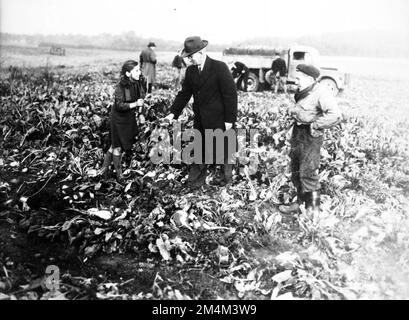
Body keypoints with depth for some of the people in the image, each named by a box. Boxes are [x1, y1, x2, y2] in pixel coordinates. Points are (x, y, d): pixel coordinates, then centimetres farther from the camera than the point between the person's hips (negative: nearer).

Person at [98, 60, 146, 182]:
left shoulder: (140, 82, -9)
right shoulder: (121, 86, -25)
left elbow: (141, 98, 9)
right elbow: (119, 105, -28)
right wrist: (135, 104, -36)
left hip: (130, 117, 6)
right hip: (119, 117, -6)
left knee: (115, 144, 16)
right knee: (118, 145, 6)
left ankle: (105, 168, 32)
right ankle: (119, 174, 20)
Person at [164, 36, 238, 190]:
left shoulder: (220, 68, -16)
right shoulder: (191, 70, 3)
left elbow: (231, 94, -15)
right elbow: (184, 93, 9)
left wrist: (230, 119, -16)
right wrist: (173, 112, -1)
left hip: (218, 120, -5)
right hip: (200, 120, 5)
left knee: (223, 150, 11)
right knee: (199, 150, 13)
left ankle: (226, 176, 34)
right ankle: (197, 179, 28)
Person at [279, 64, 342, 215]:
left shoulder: (321, 93, -18)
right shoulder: (302, 92, 9)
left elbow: (335, 116, -27)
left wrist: (315, 124, -21)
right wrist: (293, 111, 9)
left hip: (311, 135, -9)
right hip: (298, 132, 9)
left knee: (308, 173, -5)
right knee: (296, 170, 17)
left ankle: (313, 209, 8)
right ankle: (300, 202, 32)